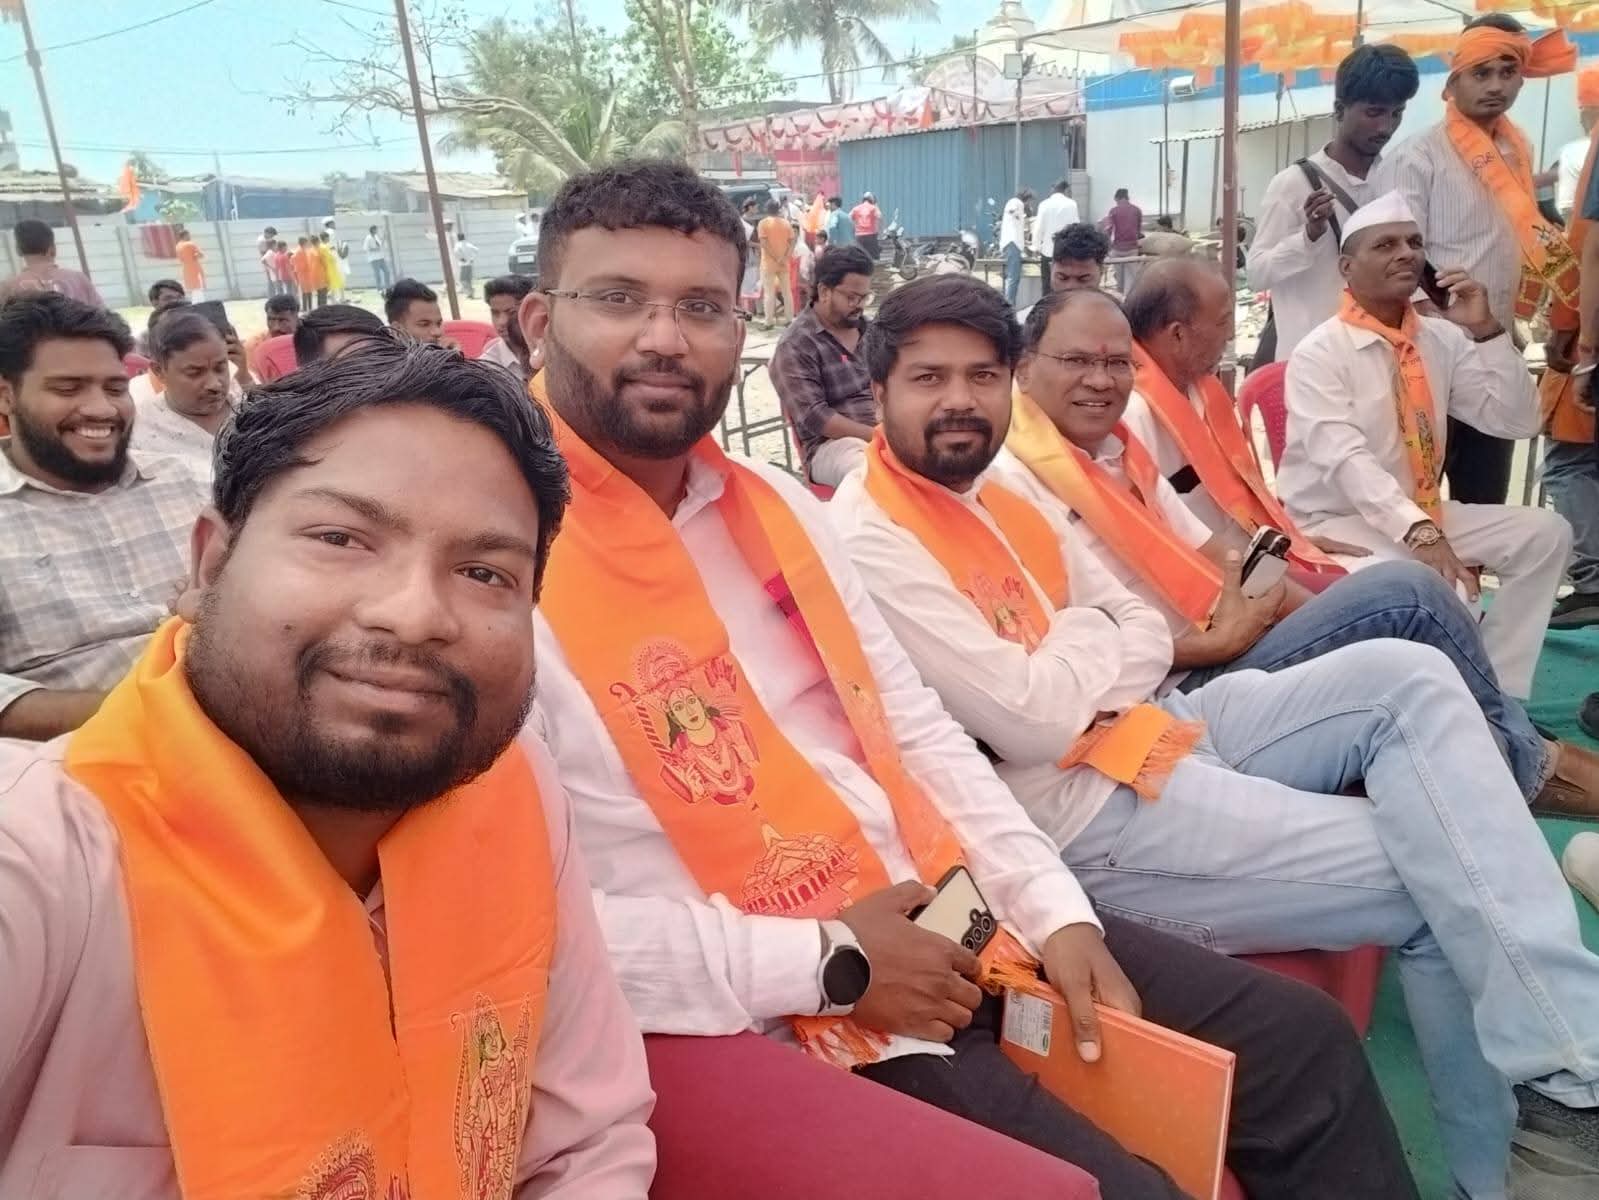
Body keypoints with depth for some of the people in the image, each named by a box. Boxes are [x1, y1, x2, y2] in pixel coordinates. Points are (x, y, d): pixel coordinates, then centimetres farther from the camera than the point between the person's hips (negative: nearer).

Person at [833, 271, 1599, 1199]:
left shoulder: (1003, 490, 11)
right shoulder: (869, 541, -17)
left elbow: (1149, 637, 11)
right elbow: (1032, 720, -23)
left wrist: (1070, 655, -11)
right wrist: (1095, 637, -3)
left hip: (1157, 732, 9)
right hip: (1078, 809, -9)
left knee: (1409, 679, -6)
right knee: (1437, 882, -9)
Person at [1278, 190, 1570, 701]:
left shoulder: (1442, 338, 6)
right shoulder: (1319, 353, -14)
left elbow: (1517, 422, 3)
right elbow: (1345, 461, -27)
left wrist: (1486, 331, -9)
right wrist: (1420, 532, -39)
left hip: (1425, 510, 8)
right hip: (1336, 521, -7)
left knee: (1545, 532, -5)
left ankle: (1497, 690, 0)